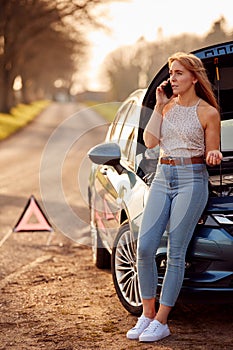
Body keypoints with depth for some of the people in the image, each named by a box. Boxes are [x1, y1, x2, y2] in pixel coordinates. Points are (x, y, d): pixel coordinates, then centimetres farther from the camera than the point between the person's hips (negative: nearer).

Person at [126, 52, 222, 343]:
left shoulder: (208, 112, -1)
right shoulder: (167, 106, 12)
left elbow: (211, 155, 3)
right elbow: (150, 141, 2)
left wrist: (214, 155, -20)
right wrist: (159, 106, 0)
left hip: (192, 180, -5)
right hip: (162, 179, 5)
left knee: (175, 253, -3)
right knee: (144, 247, -3)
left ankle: (161, 322, 3)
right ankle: (147, 315, 11)